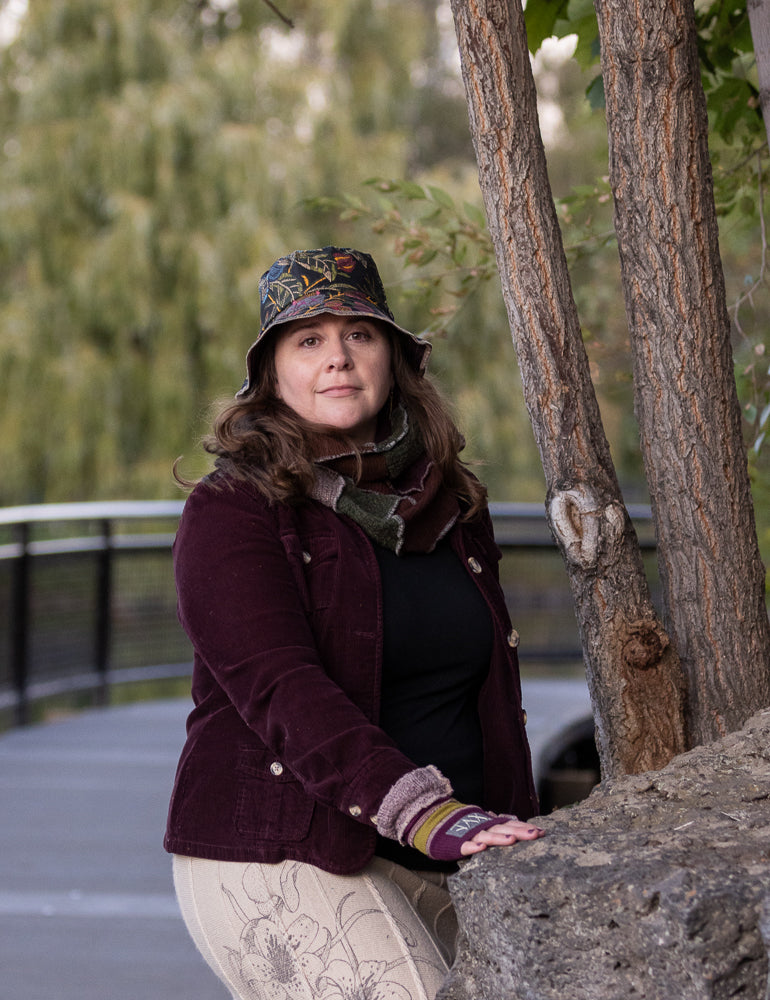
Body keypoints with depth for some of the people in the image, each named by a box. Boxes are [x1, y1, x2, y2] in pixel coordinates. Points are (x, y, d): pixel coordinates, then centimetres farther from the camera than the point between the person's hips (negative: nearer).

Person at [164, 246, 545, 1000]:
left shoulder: (450, 506, 13)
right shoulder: (231, 512, -6)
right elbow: (281, 689, -20)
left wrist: (509, 841, 15)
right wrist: (422, 812, -31)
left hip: (434, 875, 6)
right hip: (279, 858, -6)